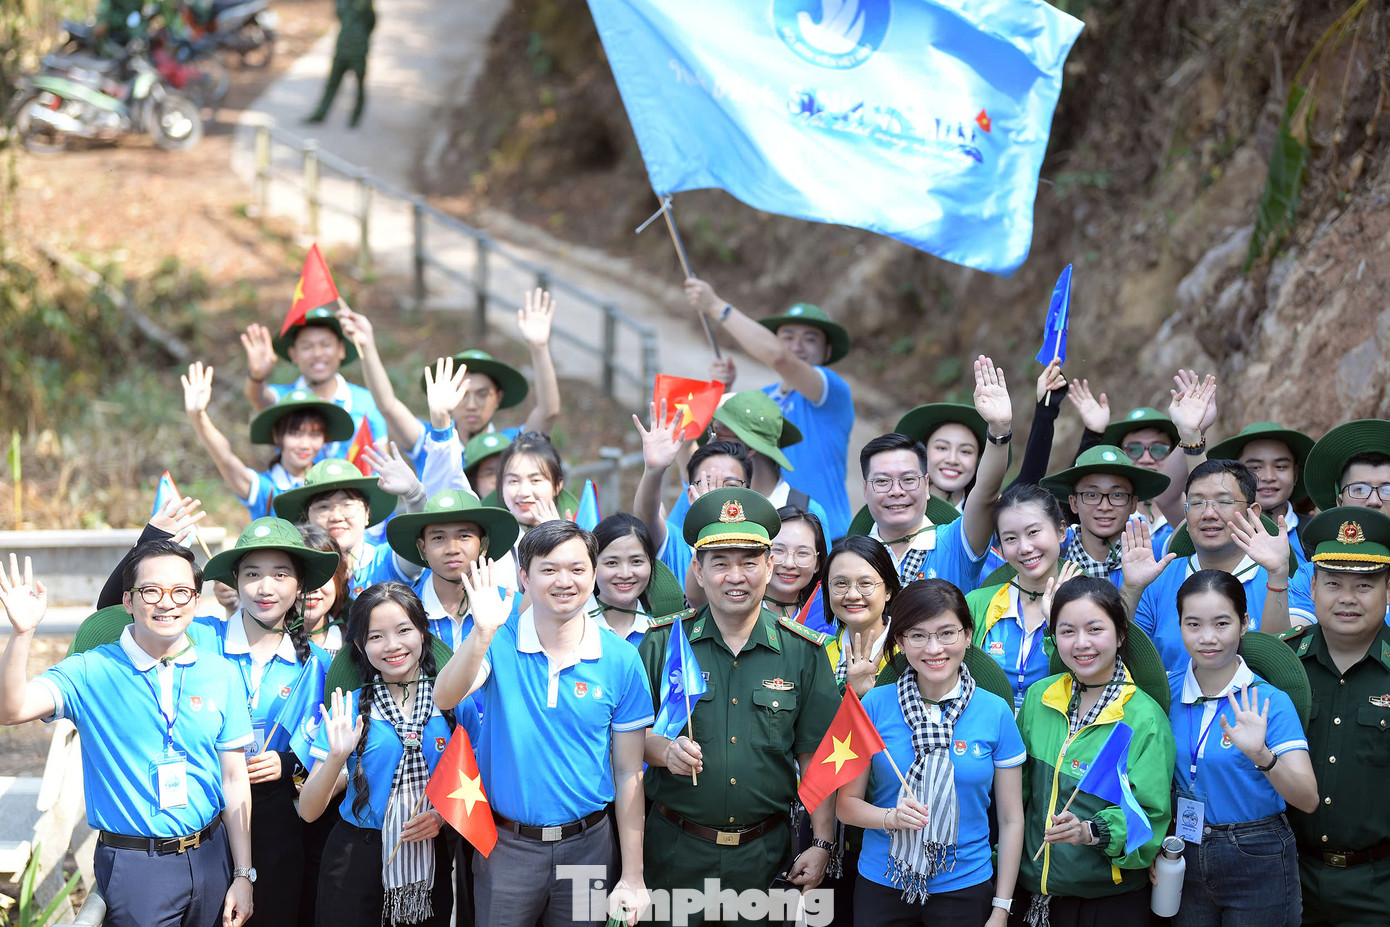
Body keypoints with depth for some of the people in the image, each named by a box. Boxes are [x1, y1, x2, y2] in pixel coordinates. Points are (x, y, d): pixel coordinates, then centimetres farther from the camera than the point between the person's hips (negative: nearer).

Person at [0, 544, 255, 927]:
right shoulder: (92, 672, -6)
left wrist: (243, 876, 4)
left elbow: (235, 781, 5)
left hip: (210, 856, 3)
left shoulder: (220, 674, 2)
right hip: (133, 866, -3)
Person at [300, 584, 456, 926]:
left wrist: (443, 814, -9)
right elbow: (309, 811, -4)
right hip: (357, 865, -1)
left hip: (429, 862, 1)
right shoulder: (349, 709, -3)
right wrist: (337, 758, -21)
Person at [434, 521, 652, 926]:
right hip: (505, 847, 0)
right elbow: (445, 698, -22)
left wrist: (632, 878, 0)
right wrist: (484, 631, -37)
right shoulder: (500, 642, -4)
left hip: (587, 847, 1)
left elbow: (628, 772, 0)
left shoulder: (621, 660, -3)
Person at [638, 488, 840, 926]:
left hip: (764, 855, 1)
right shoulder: (661, 643, -1)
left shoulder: (804, 652, 1)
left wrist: (822, 844, -1)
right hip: (676, 850, 0)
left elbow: (816, 757, 3)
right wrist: (664, 749, -19)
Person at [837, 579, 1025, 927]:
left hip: (965, 888, 0)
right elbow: (847, 802, 1)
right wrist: (891, 818, -20)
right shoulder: (875, 705, -5)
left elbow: (1011, 819, 1)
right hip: (882, 885, 0)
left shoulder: (995, 712, -4)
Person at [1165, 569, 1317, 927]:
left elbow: (1307, 799, -21)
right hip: (1185, 856, 4)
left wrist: (1261, 756, -38)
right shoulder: (1168, 692, -1)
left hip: (1256, 863, -4)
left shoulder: (1267, 702, -13)